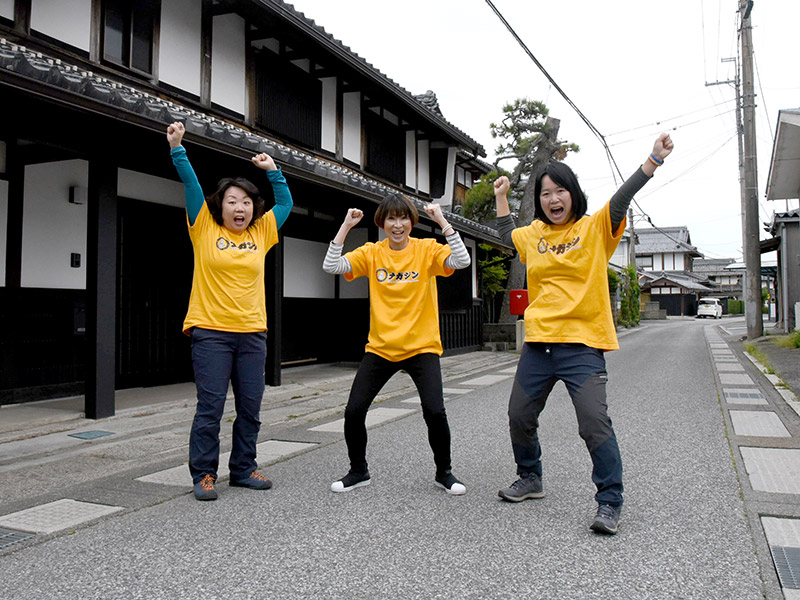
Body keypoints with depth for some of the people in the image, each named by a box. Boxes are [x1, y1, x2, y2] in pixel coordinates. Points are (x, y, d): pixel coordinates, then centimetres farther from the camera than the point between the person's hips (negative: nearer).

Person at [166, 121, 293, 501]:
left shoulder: (261, 233, 12)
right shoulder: (205, 228, 4)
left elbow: (285, 203, 21)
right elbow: (191, 186, -2)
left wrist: (272, 170, 16)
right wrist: (176, 148, -8)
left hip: (251, 333, 4)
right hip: (210, 331, -4)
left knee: (250, 407, 8)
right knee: (211, 406, -3)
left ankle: (243, 469, 22)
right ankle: (203, 474, 11)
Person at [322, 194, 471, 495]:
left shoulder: (427, 249, -2)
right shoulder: (371, 253, 3)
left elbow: (462, 261, -18)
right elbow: (331, 267, -9)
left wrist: (442, 222, -21)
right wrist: (345, 226, -13)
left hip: (421, 347, -2)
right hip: (380, 347, 2)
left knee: (435, 412, -14)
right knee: (353, 411, -1)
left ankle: (443, 473, 13)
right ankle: (358, 471, 25)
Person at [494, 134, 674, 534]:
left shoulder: (594, 228, 0)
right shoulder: (533, 235, 13)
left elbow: (621, 200, -16)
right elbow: (507, 236, 34)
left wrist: (654, 160, -28)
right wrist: (501, 197, 34)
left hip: (582, 344, -5)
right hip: (538, 343, 5)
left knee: (594, 423, -13)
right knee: (519, 417, 13)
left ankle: (609, 502, 4)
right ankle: (530, 479, 36)